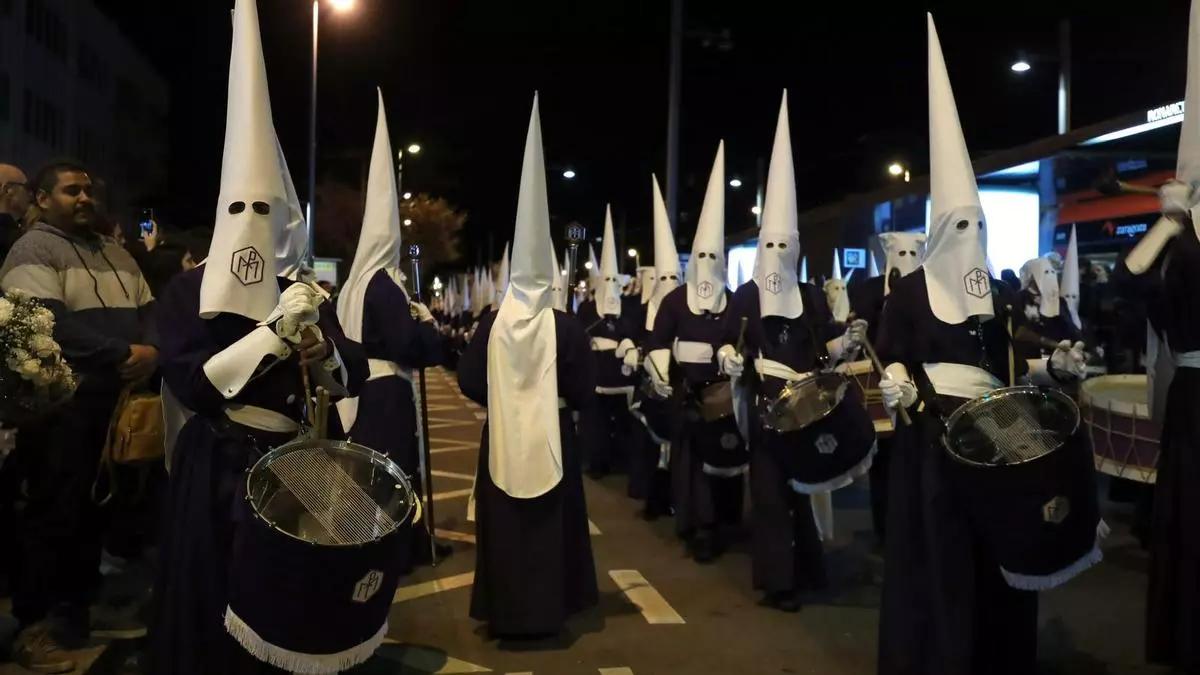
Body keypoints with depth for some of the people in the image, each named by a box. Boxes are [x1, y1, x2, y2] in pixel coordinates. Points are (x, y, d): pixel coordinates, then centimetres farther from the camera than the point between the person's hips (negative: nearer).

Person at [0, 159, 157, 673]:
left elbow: (148, 313, 15)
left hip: (118, 403, 7)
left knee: (96, 509, 13)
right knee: (52, 512, 1)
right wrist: (123, 353, -19)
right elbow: (50, 324, -19)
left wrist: (150, 353, -6)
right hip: (63, 405, -7)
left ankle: (78, 610, 26)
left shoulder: (115, 254, 18)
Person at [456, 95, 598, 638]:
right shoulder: (565, 327, -11)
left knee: (504, 524, 12)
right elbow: (585, 388, -7)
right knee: (550, 524, 12)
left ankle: (505, 611, 21)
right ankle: (545, 609, 20)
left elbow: (469, 382, -1)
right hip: (551, 437, -1)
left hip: (502, 438, 1)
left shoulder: (491, 323, -6)